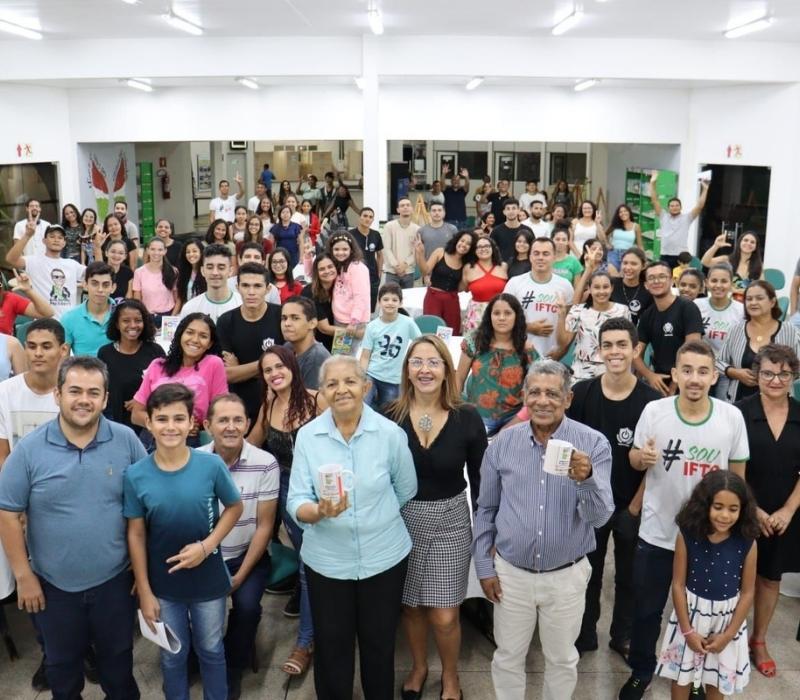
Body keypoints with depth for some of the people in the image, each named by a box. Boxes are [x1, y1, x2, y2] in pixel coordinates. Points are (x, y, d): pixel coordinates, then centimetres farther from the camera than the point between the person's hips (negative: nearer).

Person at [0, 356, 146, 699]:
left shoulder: (127, 441, -11)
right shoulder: (29, 448, -12)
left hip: (114, 579, 0)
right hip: (54, 584, 0)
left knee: (118, 657, 21)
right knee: (62, 663, 23)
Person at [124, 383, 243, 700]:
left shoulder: (212, 465, -17)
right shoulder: (136, 475, -14)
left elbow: (234, 508, -3)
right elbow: (136, 534, -6)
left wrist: (206, 546, -17)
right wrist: (144, 591, -4)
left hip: (209, 580, 0)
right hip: (163, 584, 0)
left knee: (211, 650, 20)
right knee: (172, 655, 20)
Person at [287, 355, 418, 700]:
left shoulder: (390, 433, -10)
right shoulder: (307, 435, -8)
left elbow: (406, 490, 4)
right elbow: (296, 503, -12)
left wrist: (377, 519, 8)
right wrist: (319, 511, -31)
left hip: (384, 557, 0)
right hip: (326, 561, 0)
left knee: (379, 645, 18)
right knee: (331, 648, 15)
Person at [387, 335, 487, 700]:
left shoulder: (467, 417, -10)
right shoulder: (390, 415, -10)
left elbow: (479, 478, -1)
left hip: (450, 522, -1)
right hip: (403, 520, 1)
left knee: (444, 616, 4)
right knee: (410, 606, 17)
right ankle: (418, 667, 45)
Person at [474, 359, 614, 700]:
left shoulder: (593, 444, -12)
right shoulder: (503, 442, -6)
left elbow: (599, 516, -18)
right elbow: (485, 509, 4)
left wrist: (586, 479, -37)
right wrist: (484, 566, 3)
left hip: (567, 575, -1)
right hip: (510, 572, 1)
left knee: (562, 659, 20)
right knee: (508, 657, 18)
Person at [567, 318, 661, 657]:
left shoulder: (651, 401, -13)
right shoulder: (581, 393, -10)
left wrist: (635, 507, -7)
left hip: (632, 506, -1)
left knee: (629, 576, 17)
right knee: (587, 573, 15)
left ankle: (622, 637, 38)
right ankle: (584, 636, 35)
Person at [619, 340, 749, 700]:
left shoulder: (732, 417, -11)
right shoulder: (653, 411, -13)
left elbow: (737, 475, 1)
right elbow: (635, 460, 1)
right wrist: (642, 457, -22)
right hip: (656, 533, 0)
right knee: (646, 610, 16)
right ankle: (641, 670, 40)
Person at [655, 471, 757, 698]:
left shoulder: (747, 543, -15)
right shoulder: (687, 536, -17)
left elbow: (747, 592, -6)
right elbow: (678, 585, -10)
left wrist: (728, 634, -5)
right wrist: (688, 630, -9)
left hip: (728, 620, 1)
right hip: (691, 614, 0)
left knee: (718, 680, 19)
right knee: (682, 674, 17)